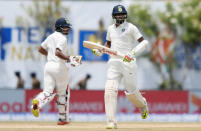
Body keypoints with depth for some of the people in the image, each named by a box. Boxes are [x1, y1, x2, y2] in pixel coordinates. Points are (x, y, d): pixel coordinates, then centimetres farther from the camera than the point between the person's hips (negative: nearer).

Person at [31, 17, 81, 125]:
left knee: (48, 91, -1)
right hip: (59, 66, -6)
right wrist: (69, 59, -20)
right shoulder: (62, 38, -12)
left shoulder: (50, 37, 14)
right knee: (62, 93, 9)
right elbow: (58, 52, -25)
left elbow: (41, 49, 22)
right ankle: (63, 118, 15)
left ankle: (37, 101, -35)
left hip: (49, 65, 6)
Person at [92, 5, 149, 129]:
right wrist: (100, 51, 8)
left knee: (131, 91, 3)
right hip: (114, 63, 4)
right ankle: (111, 122, -14)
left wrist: (133, 53, -21)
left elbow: (144, 42, -7)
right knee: (110, 90, -12)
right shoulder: (111, 29, 14)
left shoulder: (131, 27, -2)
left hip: (128, 62, -4)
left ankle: (143, 105, 39)